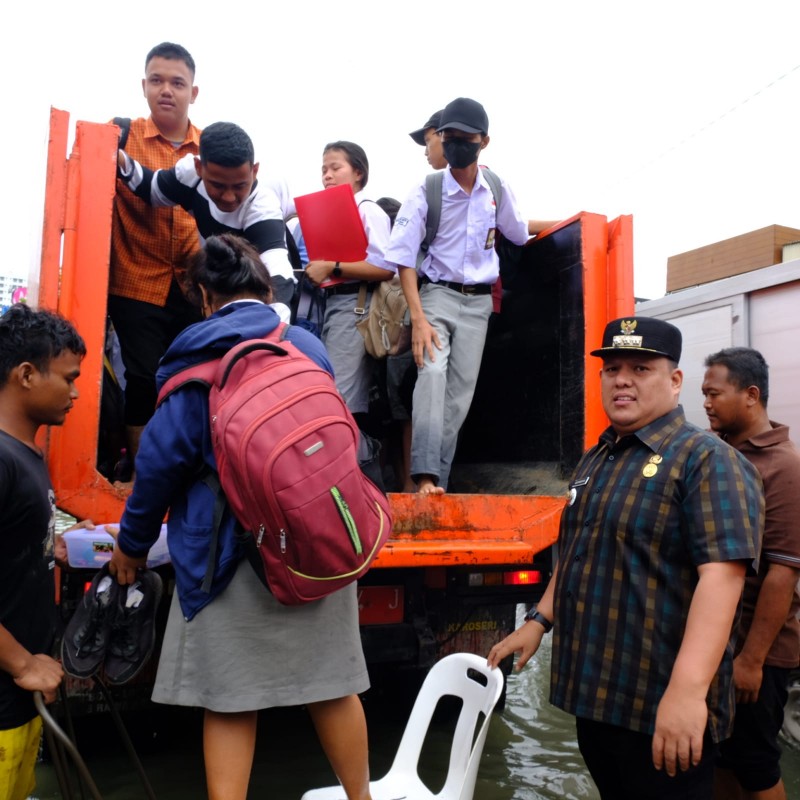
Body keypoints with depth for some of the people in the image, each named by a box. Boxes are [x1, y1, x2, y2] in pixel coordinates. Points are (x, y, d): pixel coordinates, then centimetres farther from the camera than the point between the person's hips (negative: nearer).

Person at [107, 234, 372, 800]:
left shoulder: (198, 356, -7)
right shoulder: (309, 346, 5)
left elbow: (164, 457, -8)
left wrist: (133, 542, 6)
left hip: (228, 554, -3)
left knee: (229, 701, 7)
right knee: (332, 685, 15)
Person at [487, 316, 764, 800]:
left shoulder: (707, 461, -13)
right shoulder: (594, 461, 12)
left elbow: (721, 575, -24)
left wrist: (687, 690, -32)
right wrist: (540, 620, 15)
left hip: (660, 706, -8)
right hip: (594, 693, 8)